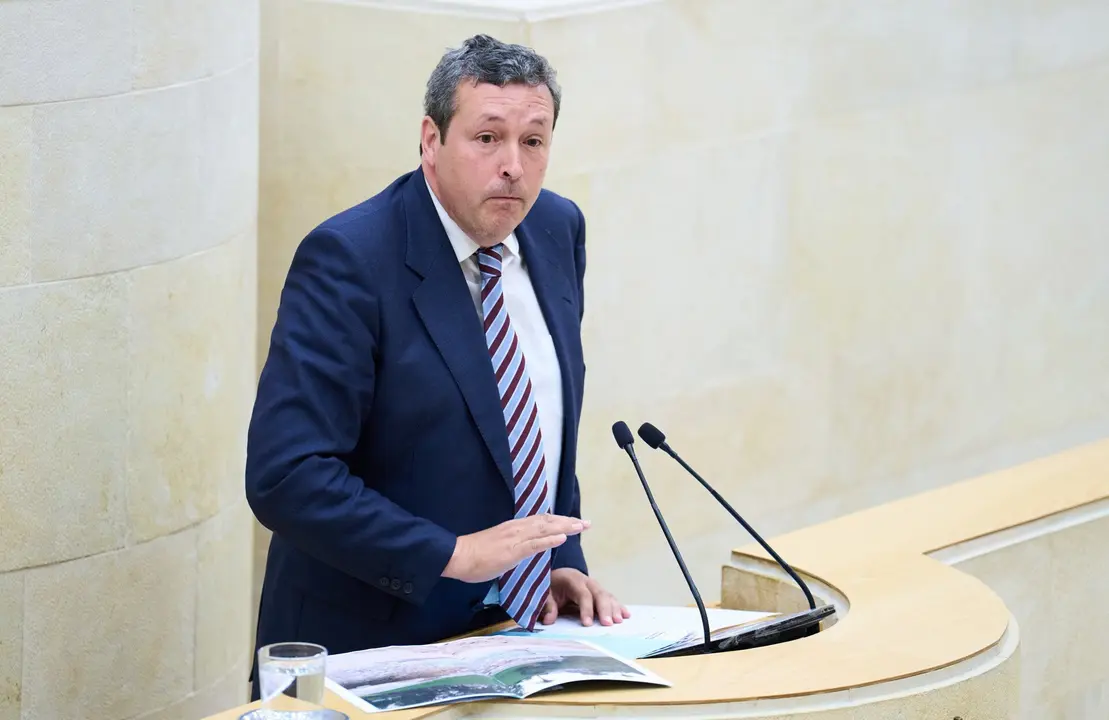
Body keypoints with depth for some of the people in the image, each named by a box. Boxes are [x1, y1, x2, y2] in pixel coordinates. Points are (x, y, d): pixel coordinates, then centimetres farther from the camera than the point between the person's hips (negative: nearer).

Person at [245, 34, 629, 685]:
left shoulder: (558, 231, 6)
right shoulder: (348, 259, -16)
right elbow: (285, 476, -22)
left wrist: (563, 560, 6)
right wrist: (451, 554, -25)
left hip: (519, 625, 5)